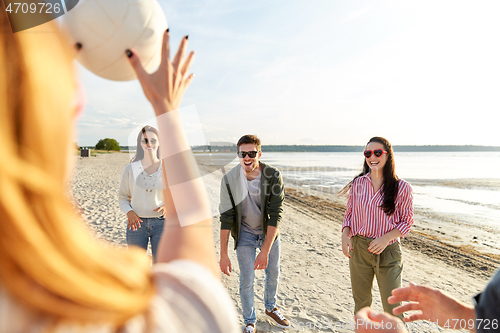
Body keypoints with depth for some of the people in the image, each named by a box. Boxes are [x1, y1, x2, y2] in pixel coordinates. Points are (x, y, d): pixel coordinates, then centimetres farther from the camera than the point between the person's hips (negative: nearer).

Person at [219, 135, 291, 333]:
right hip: (245, 233, -1)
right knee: (247, 280, 3)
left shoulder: (273, 176, -22)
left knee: (273, 274, 18)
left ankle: (270, 308, 47)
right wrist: (223, 254, -16)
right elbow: (226, 218, -15)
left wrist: (265, 251, -28)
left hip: (269, 232, 1)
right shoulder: (229, 180, -20)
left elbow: (275, 214, -23)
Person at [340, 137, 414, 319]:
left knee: (392, 308, 5)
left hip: (388, 251, -2)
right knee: (361, 302, 17)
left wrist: (386, 238, -16)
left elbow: (407, 220, -1)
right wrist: (345, 236, -6)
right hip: (358, 249, 3)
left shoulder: (401, 187, -6)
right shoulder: (357, 184, 2)